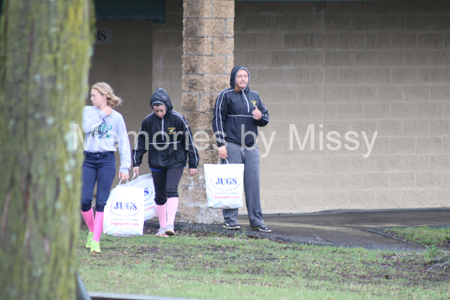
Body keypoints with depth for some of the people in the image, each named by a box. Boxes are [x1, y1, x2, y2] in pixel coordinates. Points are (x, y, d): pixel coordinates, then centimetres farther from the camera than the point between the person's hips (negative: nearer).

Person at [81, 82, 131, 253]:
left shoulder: (116, 117, 5)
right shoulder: (88, 111, 10)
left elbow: (124, 143, 6)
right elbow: (86, 127, -10)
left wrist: (125, 167, 0)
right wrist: (102, 114, -7)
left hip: (107, 161, -2)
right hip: (89, 160, 2)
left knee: (102, 201, -7)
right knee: (84, 199, -7)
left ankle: (96, 239, -5)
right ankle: (92, 231, 17)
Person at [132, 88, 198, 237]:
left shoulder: (177, 119, -8)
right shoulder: (148, 121, -1)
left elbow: (189, 141, -2)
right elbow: (140, 142, 9)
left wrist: (193, 164, 0)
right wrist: (136, 163, 5)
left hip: (175, 163, -3)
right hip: (156, 164, 3)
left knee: (171, 190, -20)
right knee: (159, 196, 8)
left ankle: (170, 224, -24)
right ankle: (162, 227, 17)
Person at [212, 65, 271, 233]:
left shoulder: (254, 96, 15)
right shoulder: (226, 96, 1)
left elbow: (266, 118, 20)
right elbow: (218, 120, -3)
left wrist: (260, 117, -5)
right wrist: (221, 144, -10)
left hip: (251, 147, 5)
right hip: (232, 146, -5)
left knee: (253, 183, 3)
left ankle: (256, 221, 6)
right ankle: (230, 220, 1)